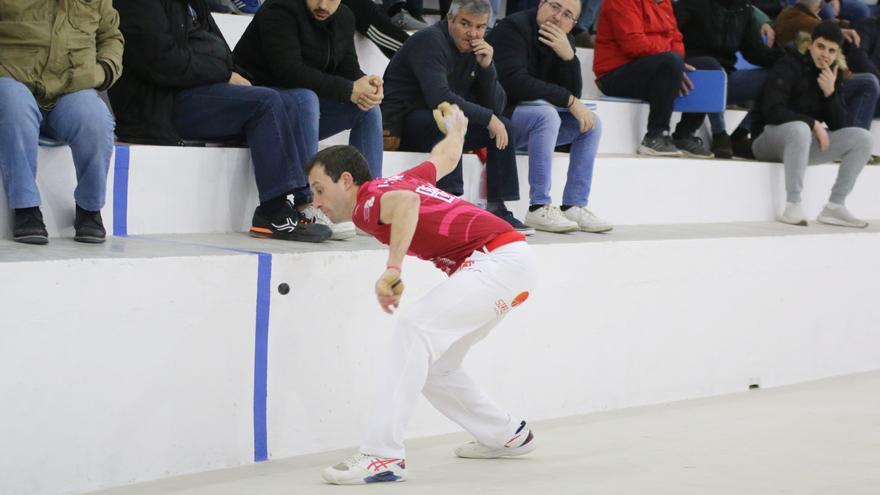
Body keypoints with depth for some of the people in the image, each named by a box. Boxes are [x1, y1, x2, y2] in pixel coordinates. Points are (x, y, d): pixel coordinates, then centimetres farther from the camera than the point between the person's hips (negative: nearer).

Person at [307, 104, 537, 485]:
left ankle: (383, 456, -32)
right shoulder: (397, 182, 17)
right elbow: (447, 157, 34)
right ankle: (507, 436, 29)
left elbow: (407, 200, -34)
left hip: (499, 259, -10)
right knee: (430, 365, 14)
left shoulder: (367, 201, -9)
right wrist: (457, 127, 55)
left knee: (415, 326, -25)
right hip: (506, 262, 10)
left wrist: (393, 267, -41)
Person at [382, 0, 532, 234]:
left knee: (502, 125, -3)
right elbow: (439, 97, -32)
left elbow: (496, 107, 1)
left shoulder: (478, 50, 7)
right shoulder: (430, 41, -17)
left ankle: (497, 209, -5)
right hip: (400, 124, -8)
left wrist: (487, 66, -14)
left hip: (445, 126, 8)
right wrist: (488, 118, -27)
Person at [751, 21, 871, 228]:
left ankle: (835, 206, -13)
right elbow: (772, 111, -21)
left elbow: (839, 125, 2)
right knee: (799, 128, -41)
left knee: (862, 137, -9)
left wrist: (830, 92, -13)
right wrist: (814, 124, -21)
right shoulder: (788, 66, -10)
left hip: (803, 143, 7)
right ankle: (792, 206, -38)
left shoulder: (831, 76, 9)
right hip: (770, 137, -7)